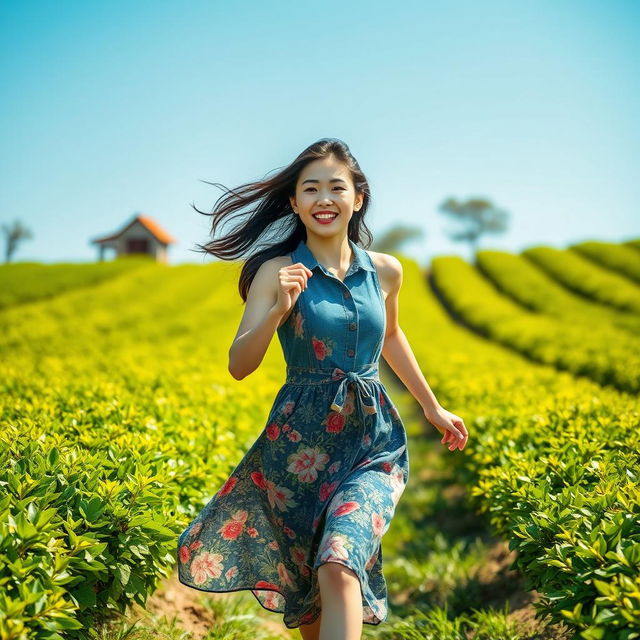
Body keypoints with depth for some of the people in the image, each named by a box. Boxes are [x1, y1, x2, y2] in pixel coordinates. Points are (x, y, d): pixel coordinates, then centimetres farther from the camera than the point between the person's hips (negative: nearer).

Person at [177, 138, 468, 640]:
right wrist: (278, 309, -26)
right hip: (301, 441, -1)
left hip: (374, 439, 1)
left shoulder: (386, 271, 3)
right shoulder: (277, 270, -6)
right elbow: (239, 366, -10)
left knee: (339, 566, -22)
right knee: (305, 582, 12)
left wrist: (433, 407, 27)